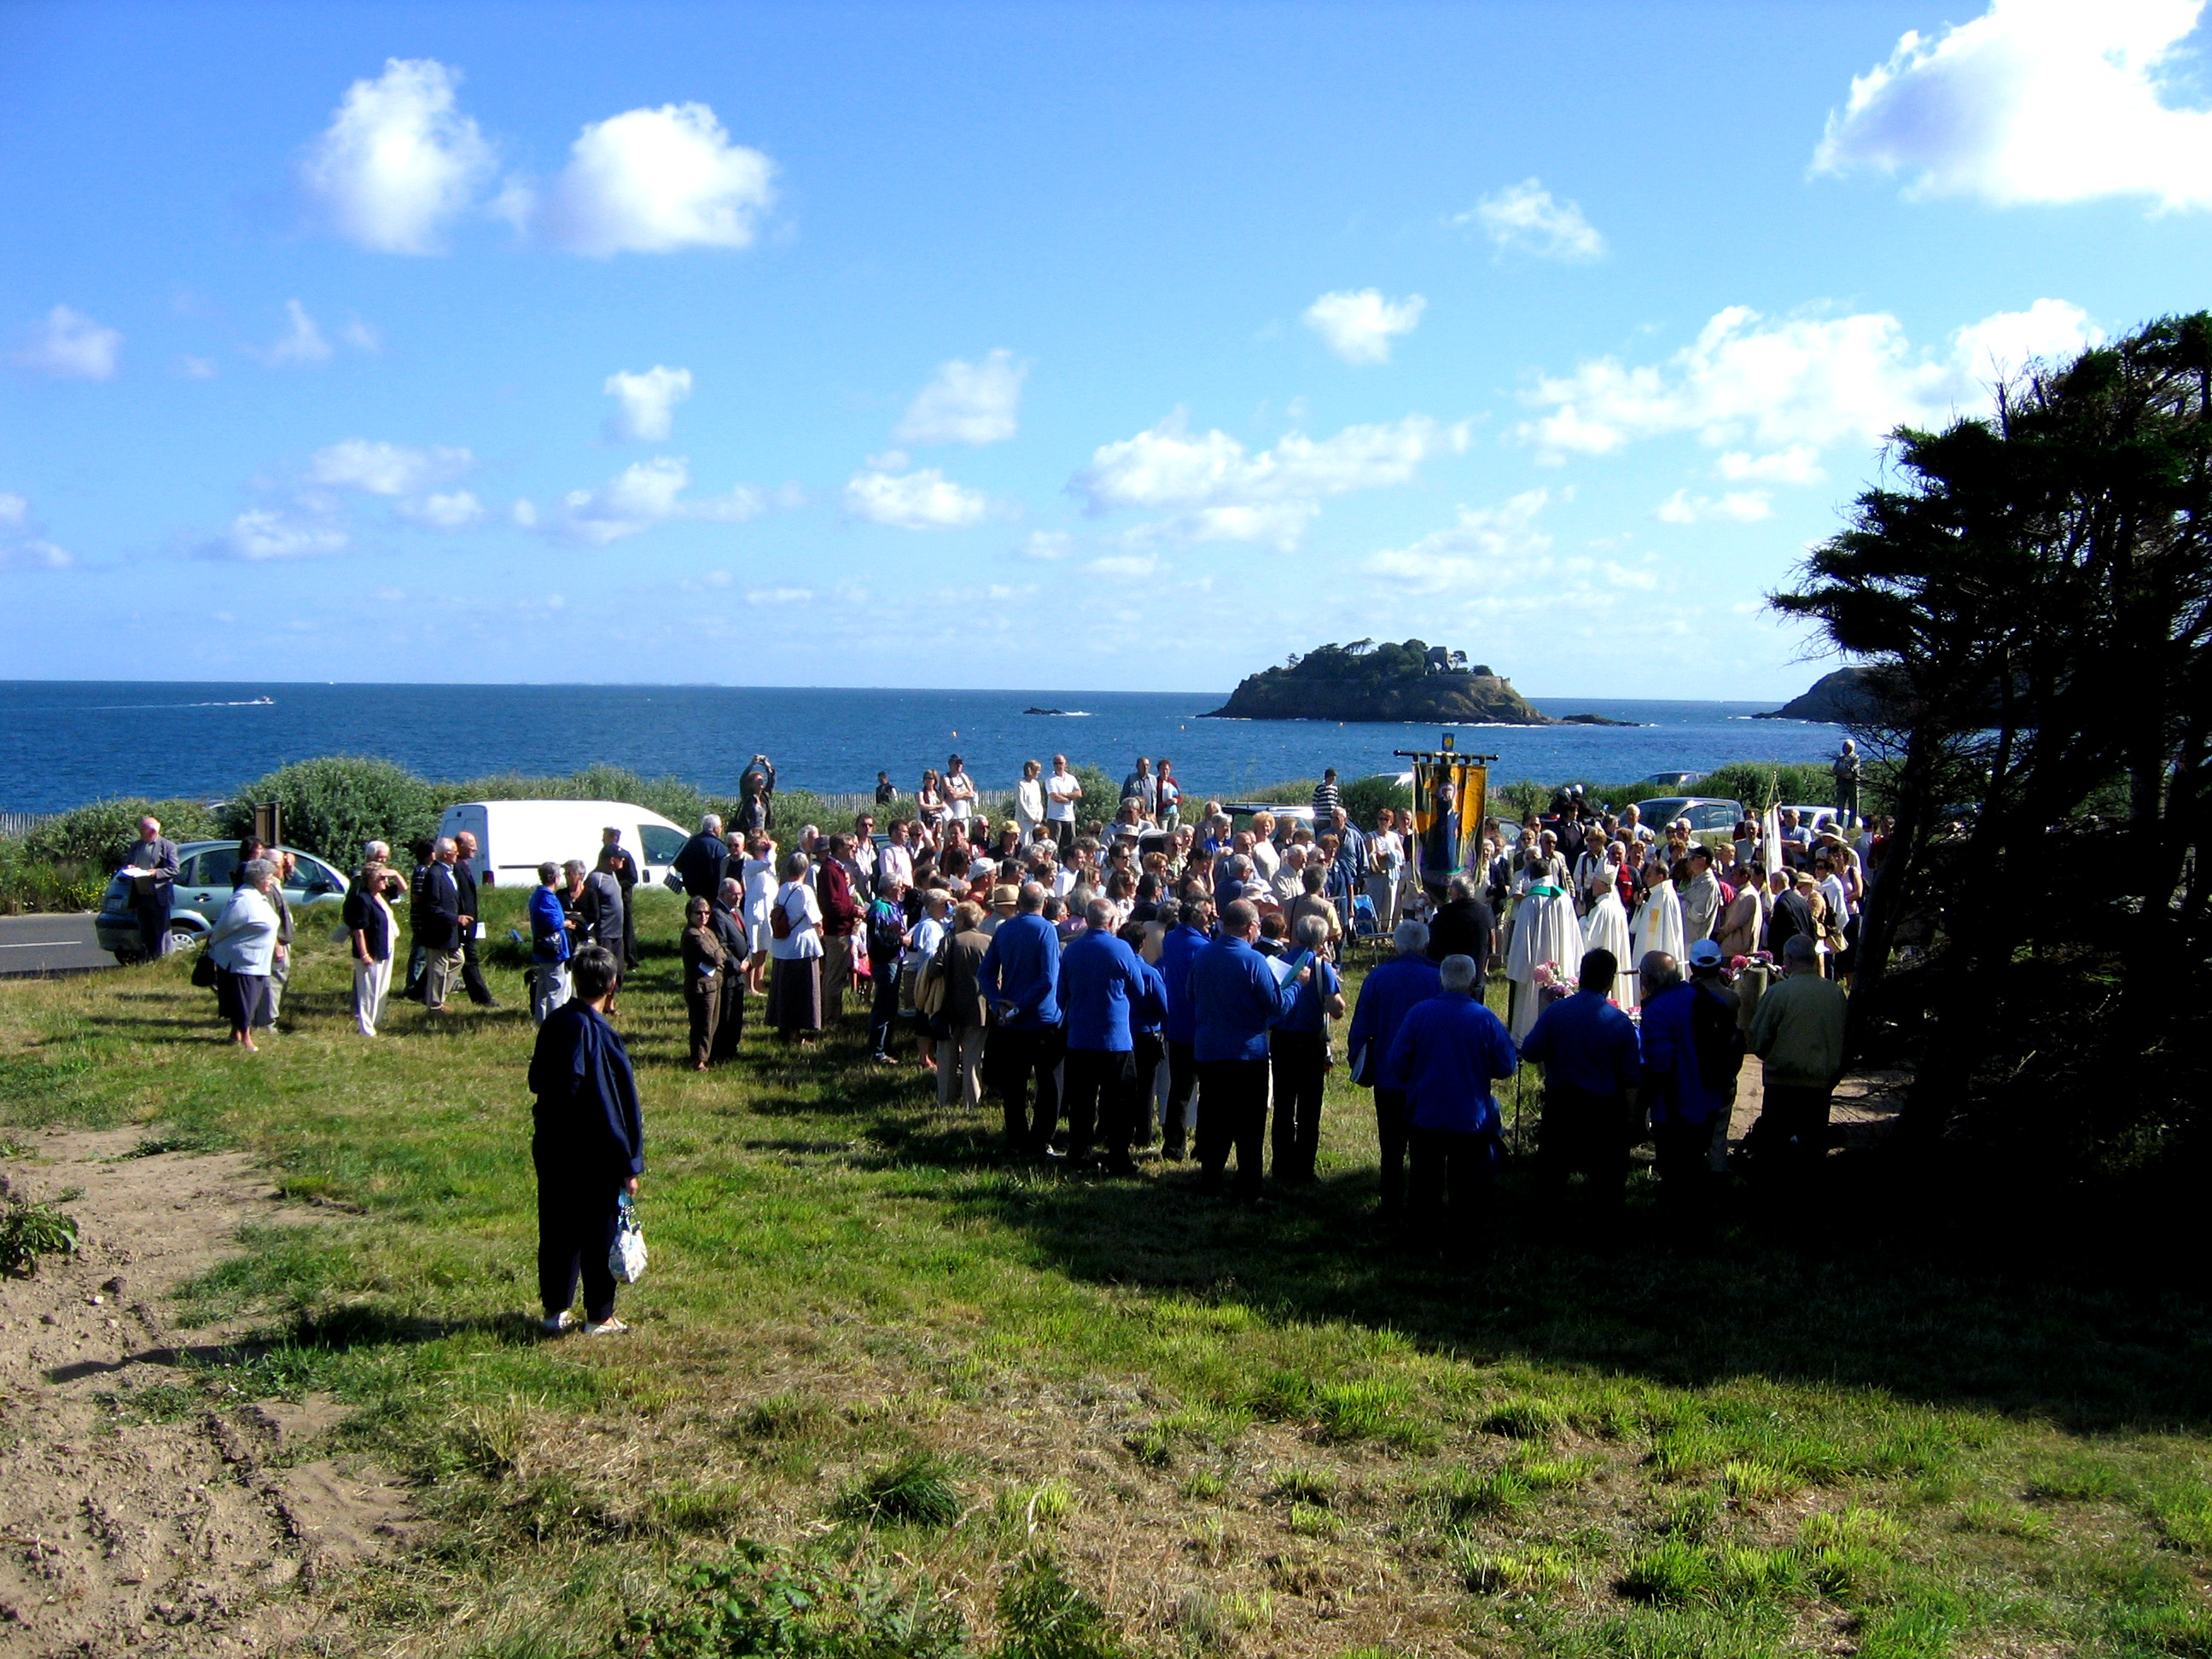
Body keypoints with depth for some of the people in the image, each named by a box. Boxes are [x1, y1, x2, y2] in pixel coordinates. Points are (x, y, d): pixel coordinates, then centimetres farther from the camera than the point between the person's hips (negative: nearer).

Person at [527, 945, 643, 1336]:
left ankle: (555, 1308, 25)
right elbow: (617, 1104, -17)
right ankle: (600, 1317, 15)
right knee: (599, 1231, 7)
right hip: (592, 1154, -6)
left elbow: (537, 1080, 14)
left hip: (549, 1146, 6)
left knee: (555, 1229, 16)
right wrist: (629, 1165, -12)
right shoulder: (599, 1033, -20)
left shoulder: (554, 1023, 0)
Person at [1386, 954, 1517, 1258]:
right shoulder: (1485, 1019, -10)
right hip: (1471, 1119, -1)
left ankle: (1428, 1241, 21)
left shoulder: (1419, 1013, -9)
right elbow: (1507, 1066, -4)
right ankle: (1459, 1243, 17)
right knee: (1465, 1186, 12)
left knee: (1425, 1182, 15)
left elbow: (1398, 1062, -6)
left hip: (1425, 1116, 1)